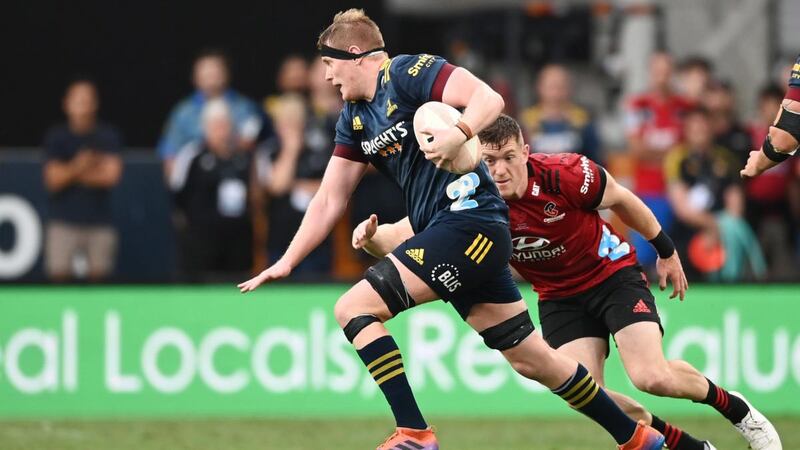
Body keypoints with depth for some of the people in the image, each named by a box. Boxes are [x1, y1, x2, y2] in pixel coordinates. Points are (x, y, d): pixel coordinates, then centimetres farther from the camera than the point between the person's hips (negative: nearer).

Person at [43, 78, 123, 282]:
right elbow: (53, 180, -3)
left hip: (99, 218, 0)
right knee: (60, 275, -7)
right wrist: (77, 168, -21)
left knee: (98, 277, -1)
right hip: (64, 221, 0)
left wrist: (71, 173, -6)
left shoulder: (108, 135, 2)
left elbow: (112, 175, -6)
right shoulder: (56, 137, 3)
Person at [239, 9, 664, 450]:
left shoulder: (408, 71, -7)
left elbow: (489, 98, -20)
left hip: (468, 219, -9)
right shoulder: (354, 118, 18)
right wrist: (286, 263, 17)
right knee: (533, 360, 13)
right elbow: (329, 200, 21)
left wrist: (459, 133, -38)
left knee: (354, 309, -15)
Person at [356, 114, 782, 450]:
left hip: (614, 273, -3)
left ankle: (733, 406, 12)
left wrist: (666, 252, 4)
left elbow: (623, 201, -6)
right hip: (559, 297, 3)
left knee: (652, 377, -20)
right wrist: (372, 236, -46)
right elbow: (400, 236, -22)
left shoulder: (566, 175, -26)